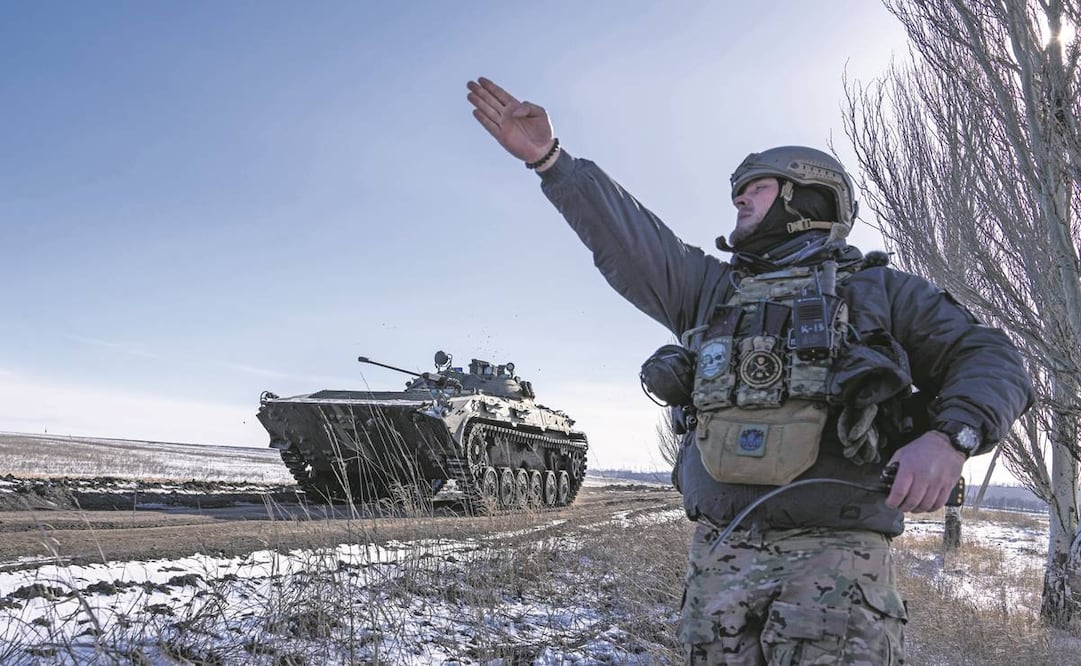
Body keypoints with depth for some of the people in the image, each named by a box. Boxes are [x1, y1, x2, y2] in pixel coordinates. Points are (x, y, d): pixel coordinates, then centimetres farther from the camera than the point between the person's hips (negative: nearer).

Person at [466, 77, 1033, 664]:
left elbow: (990, 359, 7)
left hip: (833, 554, -3)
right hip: (718, 553, 4)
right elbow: (626, 238, 11)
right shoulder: (713, 287, 20)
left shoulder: (877, 290, 12)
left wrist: (948, 438, -14)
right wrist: (548, 158, 3)